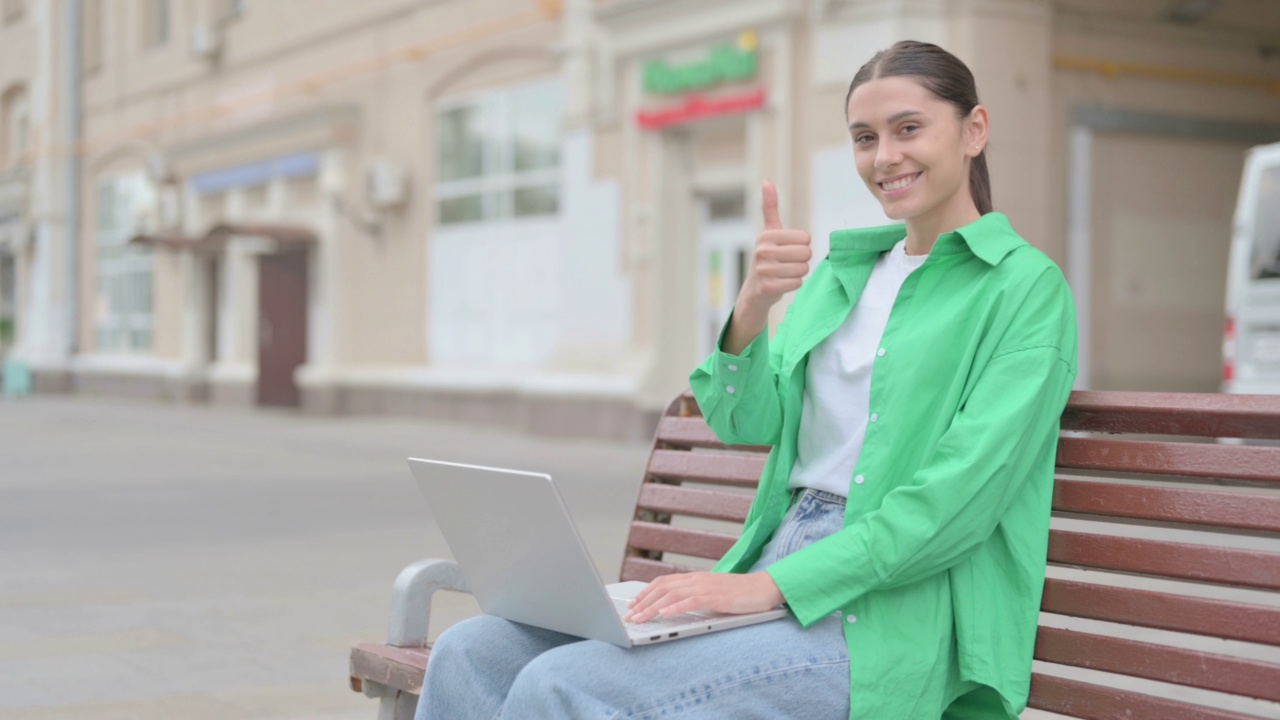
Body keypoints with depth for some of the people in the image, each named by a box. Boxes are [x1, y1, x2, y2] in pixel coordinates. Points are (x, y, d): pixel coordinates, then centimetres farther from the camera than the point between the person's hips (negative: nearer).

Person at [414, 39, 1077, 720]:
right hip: (773, 572, 6)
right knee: (470, 653, -12)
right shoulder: (839, 270, 18)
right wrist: (753, 306, -12)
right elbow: (747, 421, 9)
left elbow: (962, 494, -14)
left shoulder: (1027, 286, -2)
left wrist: (771, 585, -20)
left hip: (888, 615, -6)